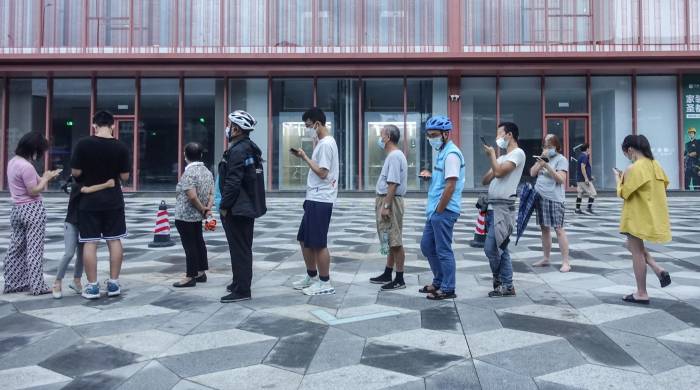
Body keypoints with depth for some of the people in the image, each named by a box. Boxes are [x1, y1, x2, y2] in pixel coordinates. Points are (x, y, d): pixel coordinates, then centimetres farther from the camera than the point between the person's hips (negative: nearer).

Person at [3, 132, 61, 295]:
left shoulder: (12, 162, 10)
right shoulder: (27, 166, -19)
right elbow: (34, 191, -18)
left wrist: (45, 177, 7)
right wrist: (46, 178, -6)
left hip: (17, 209, 9)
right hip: (33, 209, -9)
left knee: (16, 248, 13)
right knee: (34, 248, -3)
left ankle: (13, 283, 21)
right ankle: (37, 285, 0)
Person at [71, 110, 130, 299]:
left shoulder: (83, 144, -8)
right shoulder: (121, 147, -5)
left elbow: (75, 173, -7)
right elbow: (124, 177, -2)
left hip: (89, 200, -1)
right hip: (113, 201, 1)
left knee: (90, 242, 4)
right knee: (114, 240, 9)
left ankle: (92, 286, 7)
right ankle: (113, 283, 13)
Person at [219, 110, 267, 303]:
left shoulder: (238, 151, -18)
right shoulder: (250, 148, 13)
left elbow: (233, 183, -23)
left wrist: (224, 206, -14)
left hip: (237, 209, -10)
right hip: (248, 206, 10)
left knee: (239, 249, -4)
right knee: (243, 248, 18)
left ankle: (241, 290, 2)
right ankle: (240, 282, 31)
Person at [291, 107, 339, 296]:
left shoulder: (326, 143, -14)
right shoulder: (322, 142, 17)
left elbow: (322, 172, -19)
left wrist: (305, 157, -12)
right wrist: (304, 155, 7)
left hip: (320, 200, -10)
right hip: (314, 199, 10)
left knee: (318, 243, -3)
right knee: (304, 239, 17)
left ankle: (325, 283, 7)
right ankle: (311, 276, 29)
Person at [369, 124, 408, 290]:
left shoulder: (394, 156, -16)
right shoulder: (393, 155, 16)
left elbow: (393, 184, -22)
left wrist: (386, 206, -23)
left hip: (391, 202, -11)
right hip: (386, 200, 11)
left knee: (395, 242, -5)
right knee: (391, 241, 16)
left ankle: (399, 279, 1)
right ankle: (387, 275, 25)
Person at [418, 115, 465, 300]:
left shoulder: (451, 154, -15)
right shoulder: (442, 152, 15)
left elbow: (450, 186, -21)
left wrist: (439, 210, -17)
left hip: (444, 211, -10)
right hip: (435, 210, 10)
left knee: (443, 250, -1)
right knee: (427, 246, 16)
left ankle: (448, 289, 11)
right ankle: (439, 282, 29)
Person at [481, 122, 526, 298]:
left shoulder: (518, 153, -6)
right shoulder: (502, 158, 21)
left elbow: (499, 172, -19)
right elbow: (485, 180, 19)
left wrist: (492, 154, -4)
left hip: (503, 208, -9)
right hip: (493, 207, 9)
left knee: (491, 248, -9)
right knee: (500, 249, 9)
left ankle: (500, 281, 9)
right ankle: (507, 286, 15)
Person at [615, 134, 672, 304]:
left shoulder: (634, 168, -19)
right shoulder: (655, 164, 7)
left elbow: (624, 193, -16)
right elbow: (664, 184, 18)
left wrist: (619, 179, 1)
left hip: (638, 217, -9)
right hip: (653, 215, 9)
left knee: (637, 252, 1)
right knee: (634, 246, 24)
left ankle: (641, 294, 8)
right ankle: (659, 270, 7)